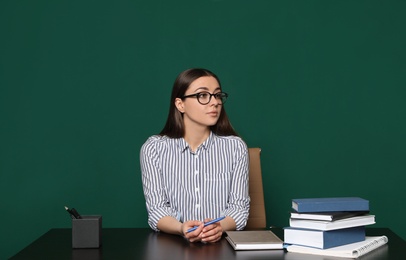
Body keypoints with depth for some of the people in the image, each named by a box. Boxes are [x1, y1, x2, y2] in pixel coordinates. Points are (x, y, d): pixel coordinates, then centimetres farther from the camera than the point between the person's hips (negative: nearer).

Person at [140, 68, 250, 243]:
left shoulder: (235, 147, 2)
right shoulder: (153, 148, 0)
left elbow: (239, 206, 0)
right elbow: (156, 209, -4)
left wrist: (220, 227, -22)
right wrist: (182, 229, -25)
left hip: (222, 243, 1)